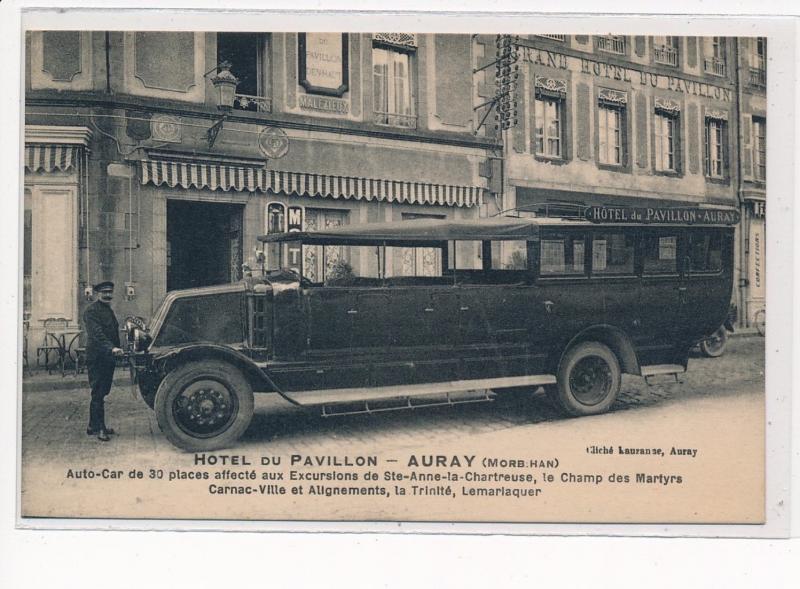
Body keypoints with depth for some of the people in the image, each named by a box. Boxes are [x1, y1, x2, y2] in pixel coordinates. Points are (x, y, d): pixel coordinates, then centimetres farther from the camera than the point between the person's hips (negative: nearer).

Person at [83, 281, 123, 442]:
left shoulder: (109, 311, 19)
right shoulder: (91, 311, -11)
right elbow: (97, 334, -23)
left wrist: (117, 349, 15)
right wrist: (112, 348, -35)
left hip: (108, 359, 9)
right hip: (96, 359, -9)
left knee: (101, 394, 13)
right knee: (98, 394, -5)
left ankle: (93, 426, 21)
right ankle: (98, 428, -2)